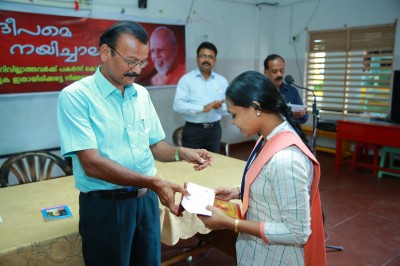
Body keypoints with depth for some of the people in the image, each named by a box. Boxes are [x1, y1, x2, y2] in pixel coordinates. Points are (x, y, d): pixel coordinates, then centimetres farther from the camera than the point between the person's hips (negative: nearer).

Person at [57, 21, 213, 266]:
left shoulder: (142, 94, 4)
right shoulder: (76, 96, -14)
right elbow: (91, 163, -21)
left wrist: (183, 153, -10)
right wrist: (154, 182, -29)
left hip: (147, 199, 6)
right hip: (105, 204, -5)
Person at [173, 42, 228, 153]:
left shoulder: (222, 81, 7)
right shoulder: (186, 79, -4)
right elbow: (178, 105, -14)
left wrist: (220, 106, -16)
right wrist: (203, 108, -22)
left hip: (214, 130, 4)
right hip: (193, 130, -3)